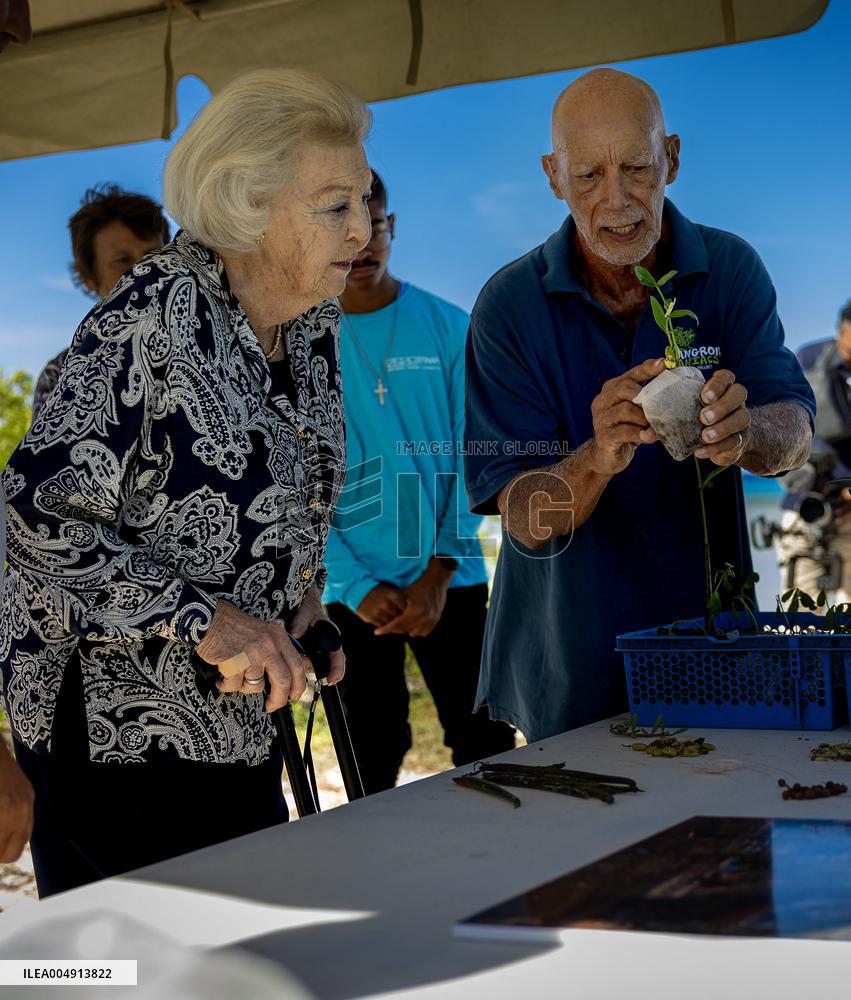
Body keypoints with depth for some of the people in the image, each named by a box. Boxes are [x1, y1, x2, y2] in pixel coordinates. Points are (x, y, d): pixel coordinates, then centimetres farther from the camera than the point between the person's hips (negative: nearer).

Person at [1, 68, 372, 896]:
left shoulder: (313, 322, 5)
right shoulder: (155, 314, -20)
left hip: (239, 724, 8)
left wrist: (303, 591, 2)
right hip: (113, 726, -7)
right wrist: (198, 617, -25)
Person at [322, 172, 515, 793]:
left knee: (487, 745, 2)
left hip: (451, 578, 1)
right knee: (373, 761, 5)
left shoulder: (447, 327, 3)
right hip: (354, 588, -1)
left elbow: (469, 458, 1)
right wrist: (355, 584, -12)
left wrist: (439, 573, -10)